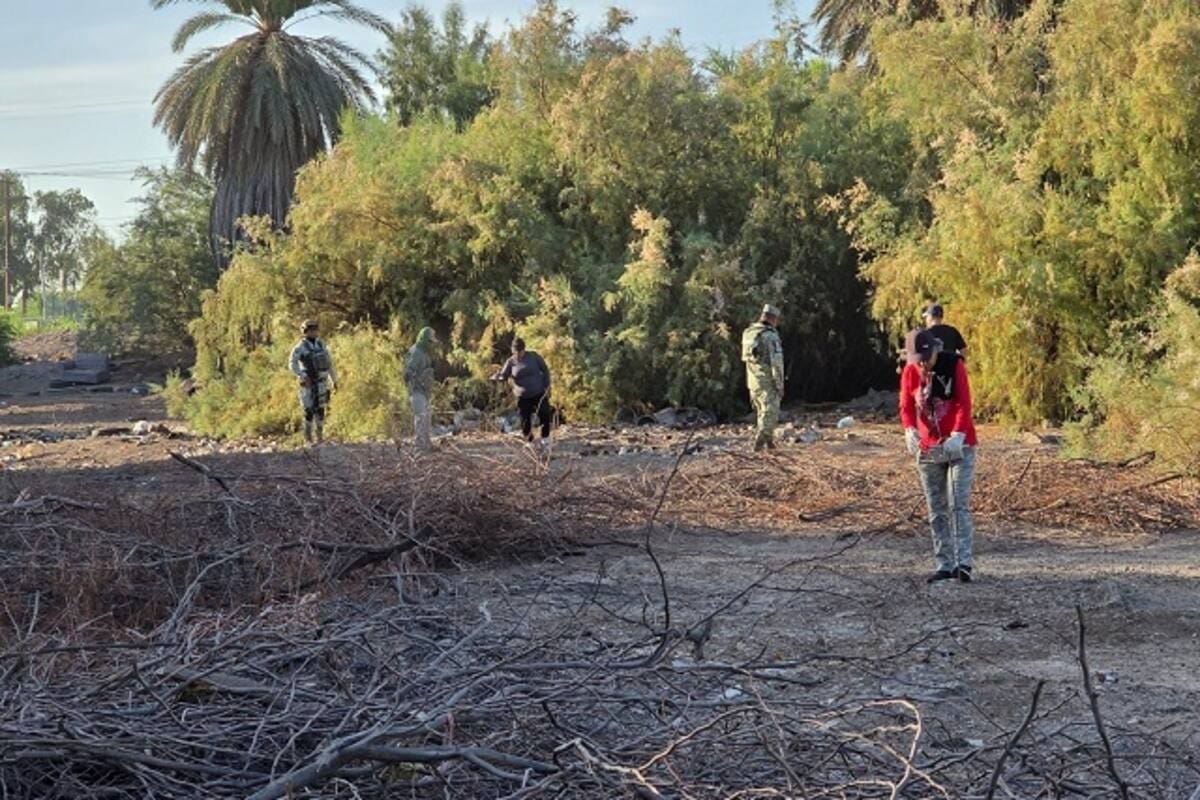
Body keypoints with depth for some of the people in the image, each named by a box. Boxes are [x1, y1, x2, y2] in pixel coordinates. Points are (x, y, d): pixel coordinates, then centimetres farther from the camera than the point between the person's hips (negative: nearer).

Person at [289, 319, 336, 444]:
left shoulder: (321, 345, 9)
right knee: (310, 410, -6)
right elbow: (292, 364, -18)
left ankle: (320, 436, 15)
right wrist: (303, 376, -30)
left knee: (321, 409, 6)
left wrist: (335, 380, 15)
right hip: (308, 382, -5)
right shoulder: (300, 347, -8)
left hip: (322, 382, 5)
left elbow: (329, 363, 16)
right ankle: (308, 437, 4)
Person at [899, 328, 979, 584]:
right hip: (927, 449, 4)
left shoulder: (954, 365, -10)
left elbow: (964, 403, -17)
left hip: (958, 446, -4)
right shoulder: (910, 372, 0)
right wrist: (910, 430, -23)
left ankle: (964, 562, -17)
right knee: (937, 510, 5)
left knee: (959, 504, -12)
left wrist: (958, 435, -32)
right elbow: (906, 407, -1)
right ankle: (945, 565, 10)